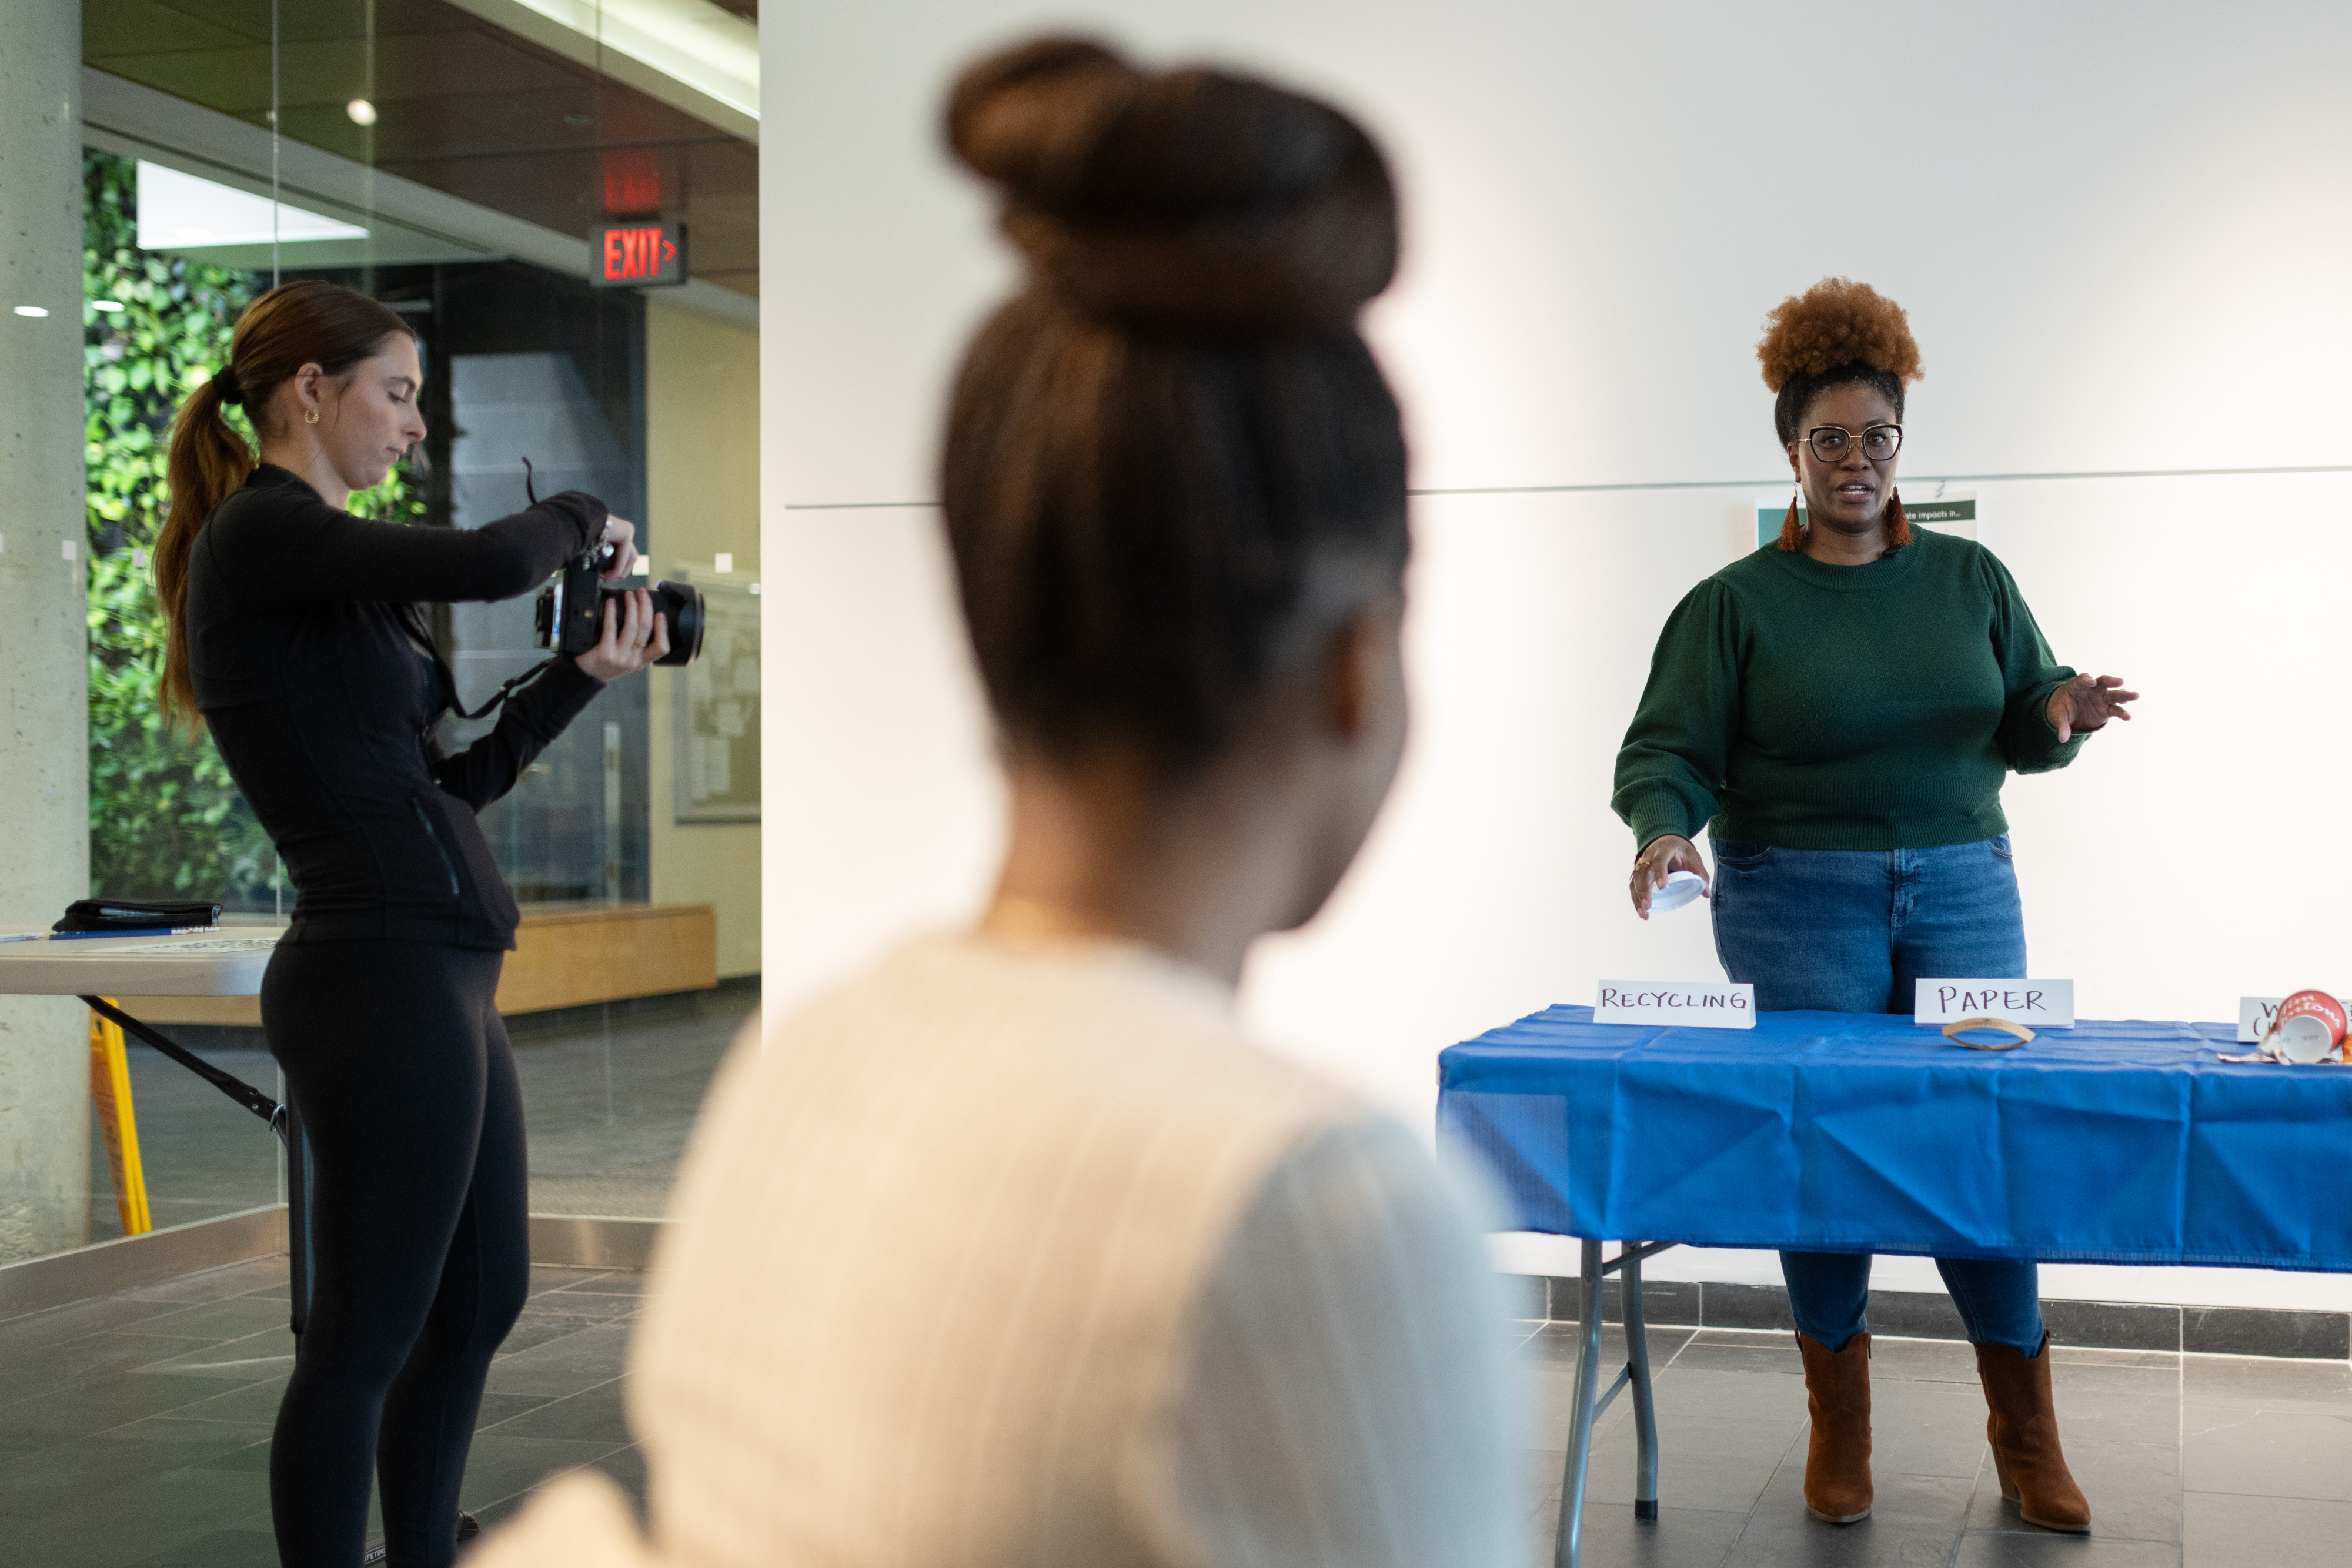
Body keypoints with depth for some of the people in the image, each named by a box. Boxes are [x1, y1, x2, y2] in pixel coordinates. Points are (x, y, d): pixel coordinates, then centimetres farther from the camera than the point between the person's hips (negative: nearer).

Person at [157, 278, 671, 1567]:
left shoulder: (323, 559, 18)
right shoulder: (260, 534, -12)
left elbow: (449, 780, 17)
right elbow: (490, 564, -27)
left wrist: (585, 676, 11)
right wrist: (586, 519, -6)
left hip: (437, 975, 11)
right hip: (382, 977, -11)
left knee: (483, 1294, 20)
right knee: (364, 1337, -2)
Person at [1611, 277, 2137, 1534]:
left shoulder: (1969, 579, 11)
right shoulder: (1735, 603, 2)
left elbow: (2022, 728, 12)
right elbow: (1668, 746, -4)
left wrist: (2060, 713, -11)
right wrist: (1665, 828, -24)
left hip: (1963, 888, 2)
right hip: (1797, 901, -2)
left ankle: (2027, 1437, 12)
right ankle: (1839, 1427, 14)